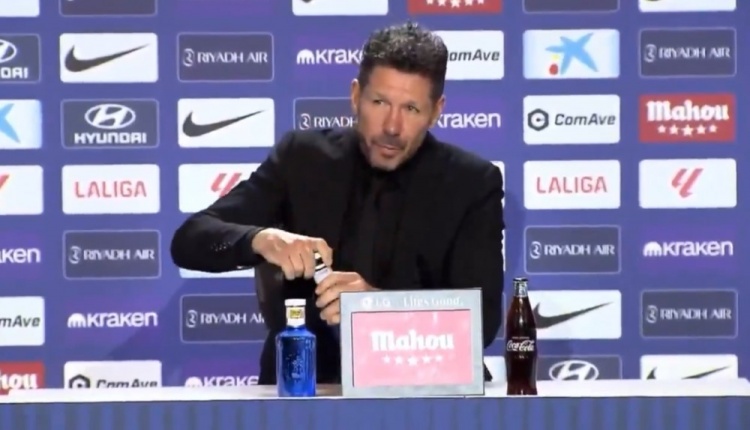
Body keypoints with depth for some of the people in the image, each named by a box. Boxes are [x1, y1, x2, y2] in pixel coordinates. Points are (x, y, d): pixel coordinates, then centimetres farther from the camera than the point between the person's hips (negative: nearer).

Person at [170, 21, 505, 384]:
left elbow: (483, 318, -10)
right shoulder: (302, 158, 2)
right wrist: (260, 239, -26)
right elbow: (189, 241, -4)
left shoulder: (472, 184, -2)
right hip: (302, 380, 1)